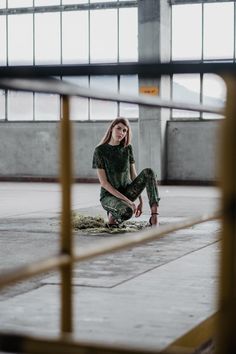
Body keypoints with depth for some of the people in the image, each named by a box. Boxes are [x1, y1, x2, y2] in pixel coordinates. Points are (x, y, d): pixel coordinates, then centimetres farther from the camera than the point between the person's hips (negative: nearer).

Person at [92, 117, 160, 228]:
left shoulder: (127, 148, 2)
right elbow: (103, 182, -15)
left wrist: (140, 201, -3)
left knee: (148, 172, -24)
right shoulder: (100, 151, -12)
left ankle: (154, 218, -30)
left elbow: (133, 175, 4)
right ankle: (112, 215, -2)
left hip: (127, 192, 4)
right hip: (109, 196, -4)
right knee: (127, 212, -39)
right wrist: (128, 201, -20)